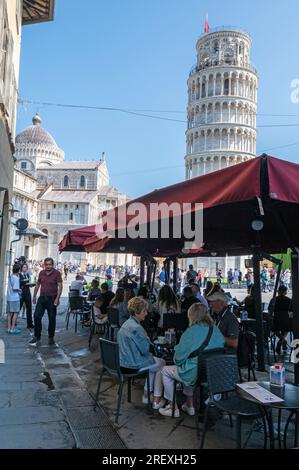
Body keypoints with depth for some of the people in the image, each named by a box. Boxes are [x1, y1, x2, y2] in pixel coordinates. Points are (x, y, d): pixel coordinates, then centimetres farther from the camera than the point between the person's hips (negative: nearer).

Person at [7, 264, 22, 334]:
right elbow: (15, 288, -19)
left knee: (9, 313, 11)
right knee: (15, 313, -1)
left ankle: (9, 328, 16)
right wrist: (20, 290, -1)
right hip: (15, 298, -8)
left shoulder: (10, 277, 9)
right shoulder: (16, 278, -14)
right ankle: (13, 329, -1)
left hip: (9, 298, 8)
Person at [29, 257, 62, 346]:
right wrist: (34, 296, 17)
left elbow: (60, 286, -12)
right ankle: (37, 336, 12)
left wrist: (57, 298, -21)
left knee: (52, 318, 4)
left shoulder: (57, 273, -7)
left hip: (52, 298, -4)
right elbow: (38, 285, 18)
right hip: (42, 297, 4)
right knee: (37, 316, -2)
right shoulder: (41, 273, 7)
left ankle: (51, 337, 17)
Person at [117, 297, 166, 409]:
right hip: (132, 366, -9)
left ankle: (146, 395, 33)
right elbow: (145, 350, -16)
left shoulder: (126, 324, 7)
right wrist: (146, 337, -4)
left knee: (153, 361, 28)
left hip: (122, 362, 9)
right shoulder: (136, 328, -24)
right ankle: (157, 401, 17)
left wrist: (145, 338, 5)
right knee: (161, 363, 13)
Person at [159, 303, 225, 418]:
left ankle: (173, 409, 22)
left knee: (165, 371, 16)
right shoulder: (216, 330, -1)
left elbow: (178, 358, -13)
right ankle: (189, 406, 36)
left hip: (194, 376, -7)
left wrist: (177, 361, 12)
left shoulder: (190, 332, -18)